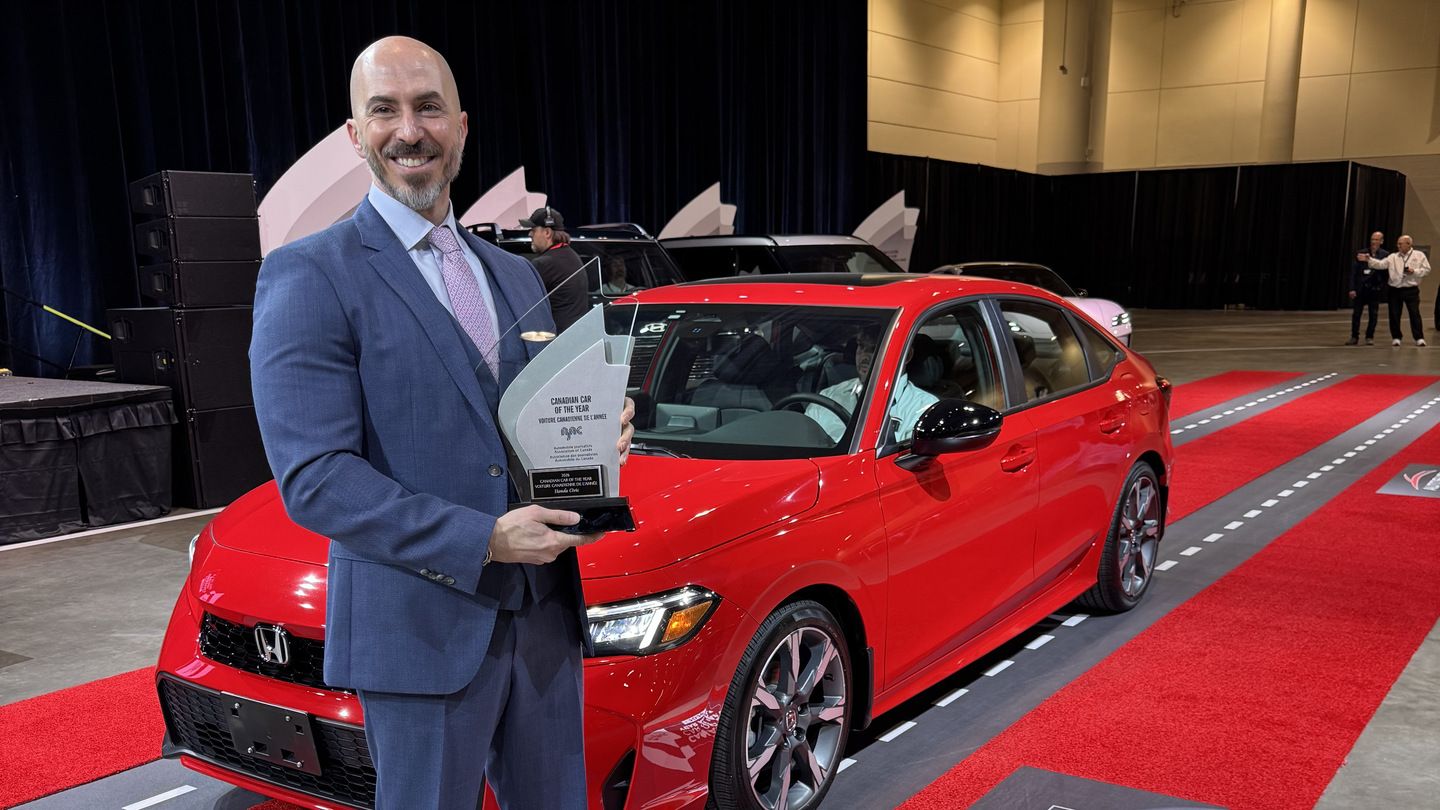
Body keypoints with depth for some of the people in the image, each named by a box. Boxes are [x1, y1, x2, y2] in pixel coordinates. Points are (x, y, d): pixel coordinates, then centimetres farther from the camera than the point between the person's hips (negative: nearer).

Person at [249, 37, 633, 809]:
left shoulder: (514, 274, 14)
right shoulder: (308, 277, -8)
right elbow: (312, 477, -15)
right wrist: (481, 541, -22)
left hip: (544, 614, 6)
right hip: (423, 630, -6)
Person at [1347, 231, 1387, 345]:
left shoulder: (1385, 255, 0)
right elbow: (1354, 272, 2)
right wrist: (1352, 288, -4)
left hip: (1375, 289, -1)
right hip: (1360, 288, 1)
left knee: (1373, 314, 5)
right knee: (1356, 313, 3)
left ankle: (1369, 337, 15)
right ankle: (1354, 337, 11)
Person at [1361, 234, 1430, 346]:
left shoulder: (1419, 255, 3)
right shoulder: (1393, 257, 6)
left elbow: (1426, 269, 1)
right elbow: (1380, 264, -6)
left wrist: (1414, 271, -14)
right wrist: (1369, 259, -20)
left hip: (1411, 290, -2)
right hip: (1395, 290, 2)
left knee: (1415, 314, -3)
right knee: (1394, 315, 4)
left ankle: (1419, 338, 3)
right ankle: (1396, 337, 15)